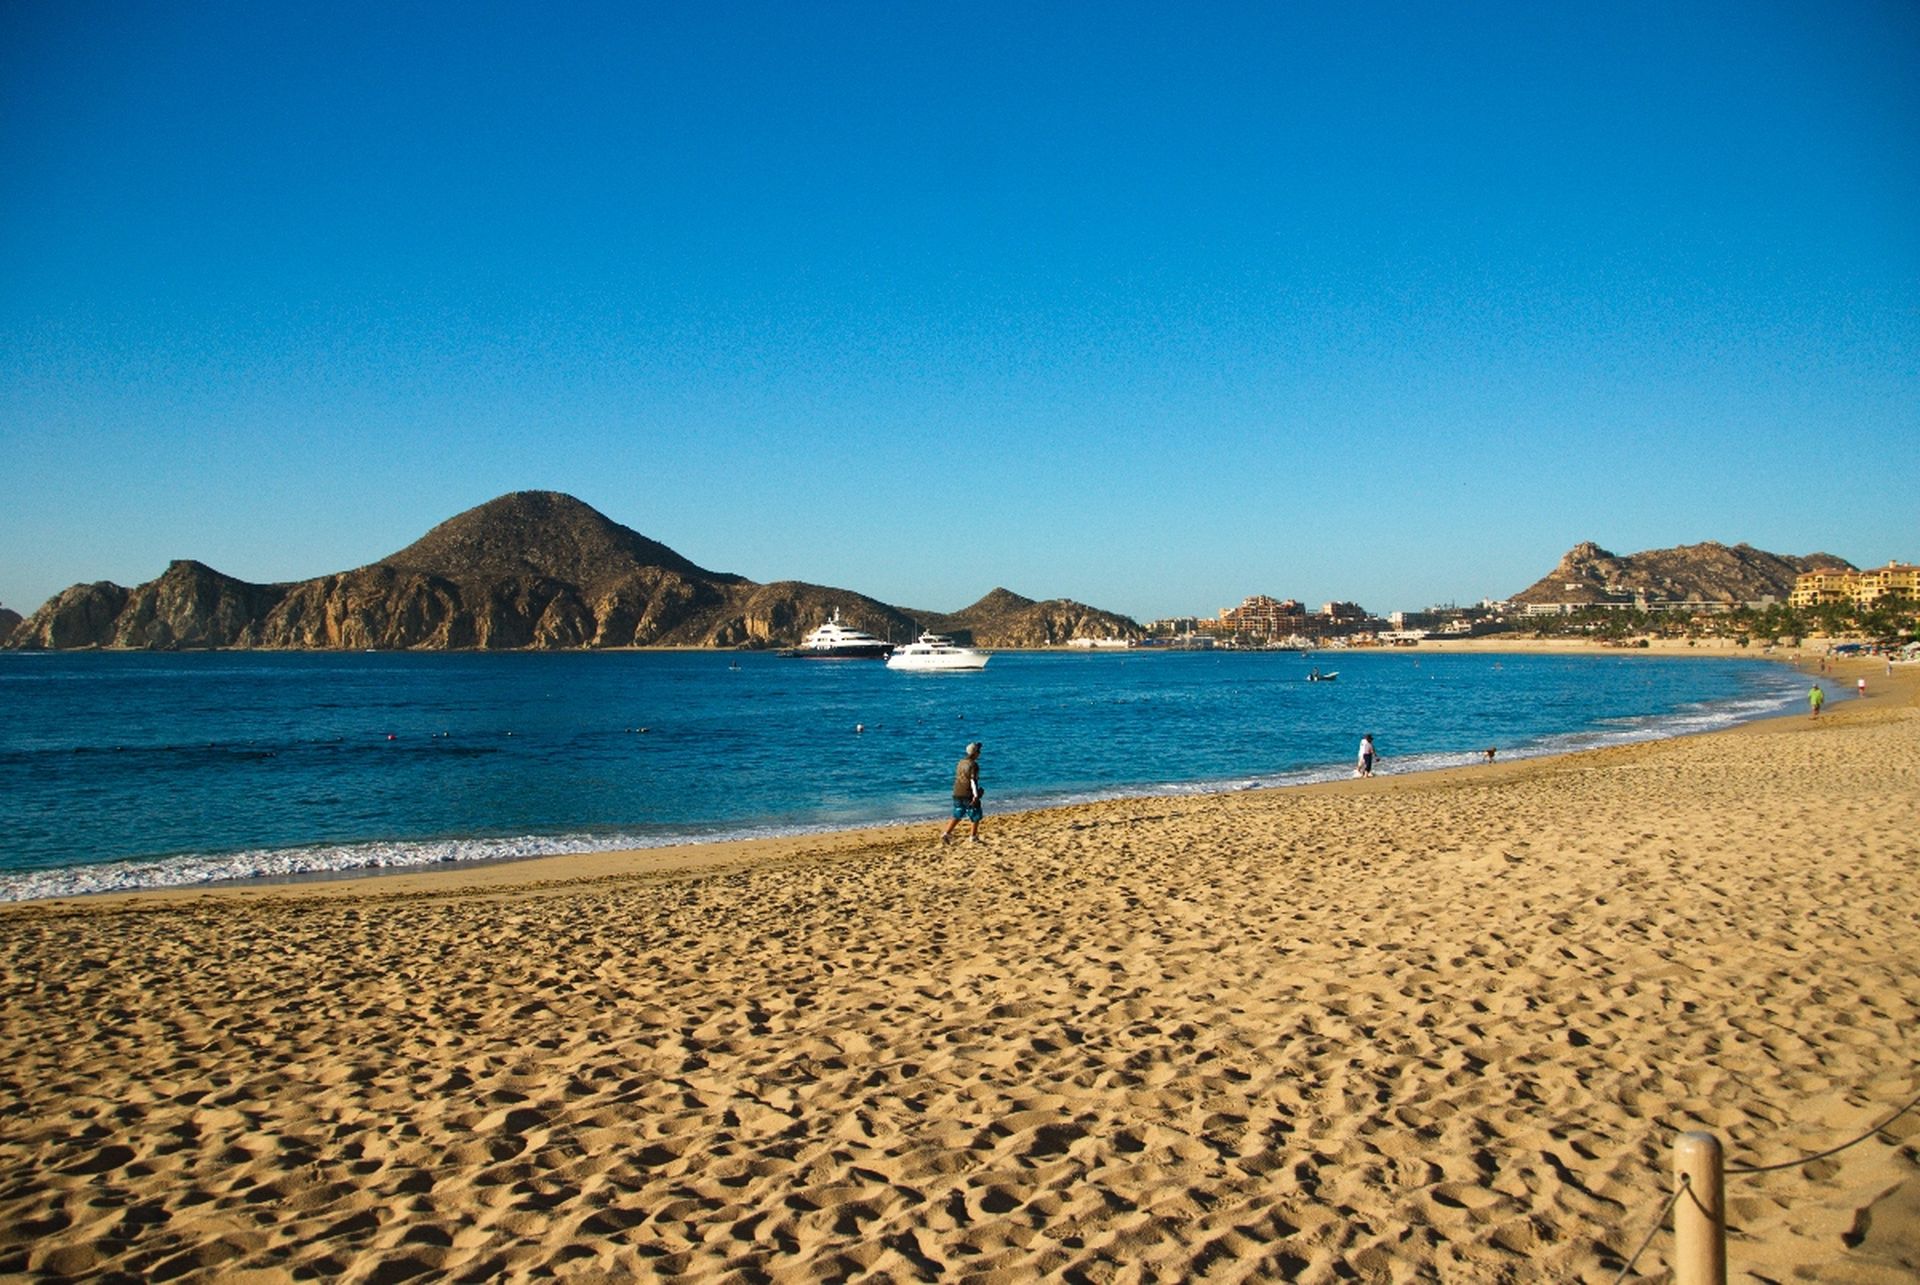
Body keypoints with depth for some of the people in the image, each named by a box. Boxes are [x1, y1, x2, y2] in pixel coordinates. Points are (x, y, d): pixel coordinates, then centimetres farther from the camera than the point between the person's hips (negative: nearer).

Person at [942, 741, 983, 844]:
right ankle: (973, 837, 15)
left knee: (957, 816, 14)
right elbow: (973, 780, -20)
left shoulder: (960, 763, 12)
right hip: (968, 795, -7)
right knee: (975, 816, 10)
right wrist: (975, 795, -24)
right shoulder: (973, 764, -13)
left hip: (957, 794, 7)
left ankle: (946, 833, 2)